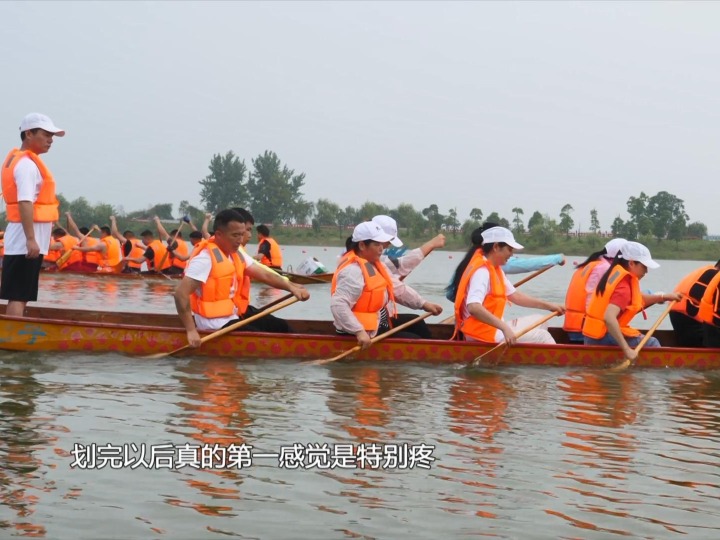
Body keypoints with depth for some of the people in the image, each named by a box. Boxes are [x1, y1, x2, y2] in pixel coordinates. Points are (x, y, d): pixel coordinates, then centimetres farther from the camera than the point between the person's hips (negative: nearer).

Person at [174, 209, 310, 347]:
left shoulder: (237, 255, 7)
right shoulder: (205, 258, -21)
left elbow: (265, 275, 2)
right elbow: (181, 293, -26)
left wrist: (291, 287, -14)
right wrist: (191, 331, -31)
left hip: (234, 314, 9)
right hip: (215, 323, -9)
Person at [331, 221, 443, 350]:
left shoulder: (374, 263, 7)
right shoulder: (353, 270, -26)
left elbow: (397, 288, 14)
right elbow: (338, 305, -35)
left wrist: (423, 304, 8)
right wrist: (359, 332, -39)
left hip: (379, 321, 11)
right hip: (367, 332, -11)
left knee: (416, 323, 22)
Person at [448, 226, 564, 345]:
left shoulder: (495, 269, 13)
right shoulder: (481, 271, -19)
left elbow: (515, 295, 18)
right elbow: (473, 307, -33)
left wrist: (548, 305, 14)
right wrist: (504, 328, -37)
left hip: (493, 327, 11)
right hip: (483, 334, -11)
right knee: (541, 336, -9)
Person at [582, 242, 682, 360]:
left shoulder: (616, 273, 4)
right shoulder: (624, 287, -22)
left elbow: (638, 300, 19)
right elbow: (609, 318, -36)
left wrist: (664, 297, 12)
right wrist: (627, 349, -35)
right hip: (605, 338, -9)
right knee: (652, 344, 5)